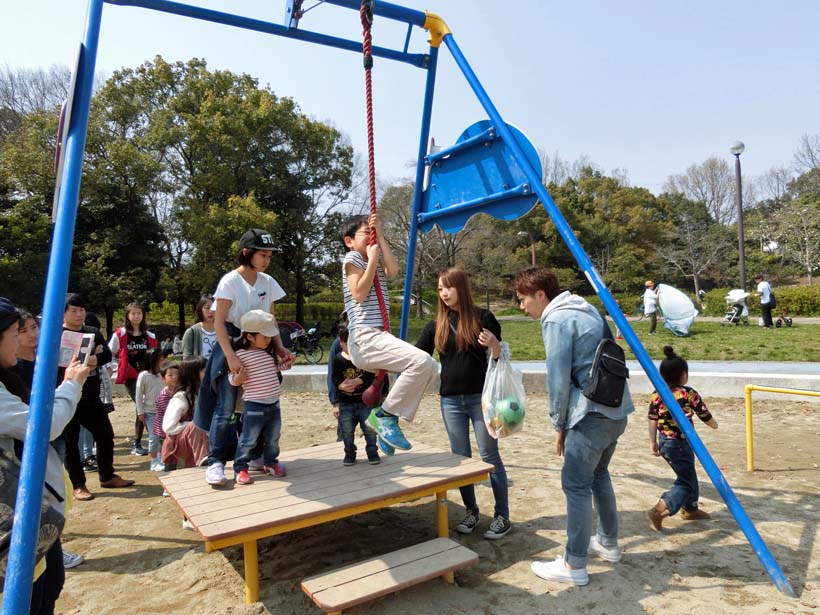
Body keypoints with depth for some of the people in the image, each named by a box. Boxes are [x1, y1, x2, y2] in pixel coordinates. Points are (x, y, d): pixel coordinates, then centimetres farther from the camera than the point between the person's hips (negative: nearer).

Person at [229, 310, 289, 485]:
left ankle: (270, 462, 37)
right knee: (248, 441, 4)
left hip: (274, 404, 6)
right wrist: (237, 380, -28)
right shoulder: (241, 354, -13)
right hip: (254, 406, -6)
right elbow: (232, 377, -8)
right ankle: (240, 468, 20)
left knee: (273, 439, 17)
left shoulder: (270, 351, 5)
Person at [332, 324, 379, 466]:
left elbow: (370, 375, -15)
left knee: (370, 428, 5)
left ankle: (372, 453, 22)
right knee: (347, 430, 9)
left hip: (365, 401, -1)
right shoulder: (338, 359, -3)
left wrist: (356, 381, -28)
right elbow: (335, 378, -5)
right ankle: (349, 454, 26)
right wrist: (341, 385, -26)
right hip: (346, 402, 1)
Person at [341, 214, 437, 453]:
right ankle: (385, 414, -11)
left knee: (430, 367, 2)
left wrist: (381, 235, 2)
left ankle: (385, 420, 6)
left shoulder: (376, 260, 22)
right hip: (365, 338, -9)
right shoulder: (352, 258, 0)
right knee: (422, 360, -24)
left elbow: (393, 270, 0)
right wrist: (372, 259, -8)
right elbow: (359, 294, -13)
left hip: (380, 336, 9)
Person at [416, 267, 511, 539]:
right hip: (451, 400, 4)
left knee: (489, 455, 2)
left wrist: (493, 344, -22)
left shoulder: (483, 318, -4)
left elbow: (500, 357, -1)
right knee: (460, 458, 11)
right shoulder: (436, 325, 5)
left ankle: (502, 516, 14)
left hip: (481, 397, -3)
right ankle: (471, 511, 27)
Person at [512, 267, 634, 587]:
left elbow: (558, 378, -13)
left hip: (593, 413, -9)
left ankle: (574, 566, 9)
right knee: (598, 473, 23)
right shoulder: (586, 309, 15)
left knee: (576, 483, 0)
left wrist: (559, 425, -1)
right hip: (617, 407, 10)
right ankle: (608, 542, 38)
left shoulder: (556, 320, -12)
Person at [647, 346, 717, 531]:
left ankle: (690, 509, 39)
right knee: (685, 482, 1)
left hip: (664, 442, 7)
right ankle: (658, 511, -14)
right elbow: (704, 415, -1)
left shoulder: (656, 394, -1)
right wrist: (714, 425, 20)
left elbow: (652, 420, -1)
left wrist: (653, 442, 7)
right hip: (680, 444, -7)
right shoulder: (688, 393, -14)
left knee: (688, 476, 25)